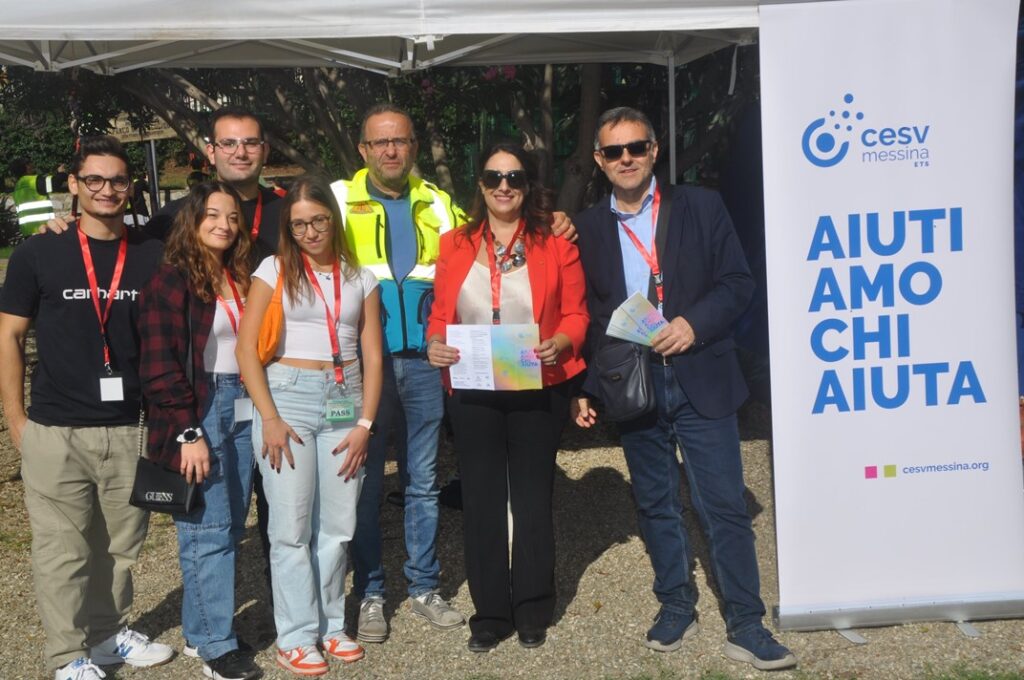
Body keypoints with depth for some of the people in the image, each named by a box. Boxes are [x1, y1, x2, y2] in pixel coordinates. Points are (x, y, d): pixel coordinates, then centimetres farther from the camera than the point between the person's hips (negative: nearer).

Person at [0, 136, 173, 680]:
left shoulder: (152, 257, 5)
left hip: (132, 430, 3)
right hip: (55, 432, -2)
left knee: (120, 545, 14)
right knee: (62, 550, 4)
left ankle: (109, 635, 31)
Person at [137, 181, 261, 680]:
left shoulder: (240, 277, 13)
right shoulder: (172, 279, -7)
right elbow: (161, 364, -12)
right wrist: (187, 432, -17)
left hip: (242, 412, 7)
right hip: (198, 414, -7)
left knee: (231, 527, 11)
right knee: (208, 530, -1)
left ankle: (200, 628, 24)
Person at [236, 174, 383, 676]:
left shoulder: (359, 278, 10)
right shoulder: (274, 270, 3)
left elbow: (372, 356, 7)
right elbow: (246, 348, -3)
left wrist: (365, 423, -2)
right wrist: (269, 417, -11)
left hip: (345, 401, 3)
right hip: (289, 396, -2)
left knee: (337, 526, 6)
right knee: (292, 526, 0)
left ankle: (330, 626, 21)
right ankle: (296, 637, 11)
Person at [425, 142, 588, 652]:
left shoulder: (554, 243, -2)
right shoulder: (454, 245, 4)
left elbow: (576, 313, -1)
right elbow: (440, 314, 7)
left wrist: (559, 343, -20)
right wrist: (435, 345, -13)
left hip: (538, 389, -1)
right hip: (473, 392, 2)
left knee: (533, 499, 11)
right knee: (481, 500, 8)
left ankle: (532, 611, 25)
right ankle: (490, 612, 22)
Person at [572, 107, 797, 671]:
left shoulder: (701, 207, 2)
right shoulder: (587, 228, 6)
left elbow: (737, 282, 0)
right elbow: (585, 315, 8)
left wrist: (694, 323, -15)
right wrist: (585, 387, 3)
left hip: (701, 381, -2)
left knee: (724, 506, 0)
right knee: (656, 505, 13)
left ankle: (746, 625, 10)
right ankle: (675, 607, 28)